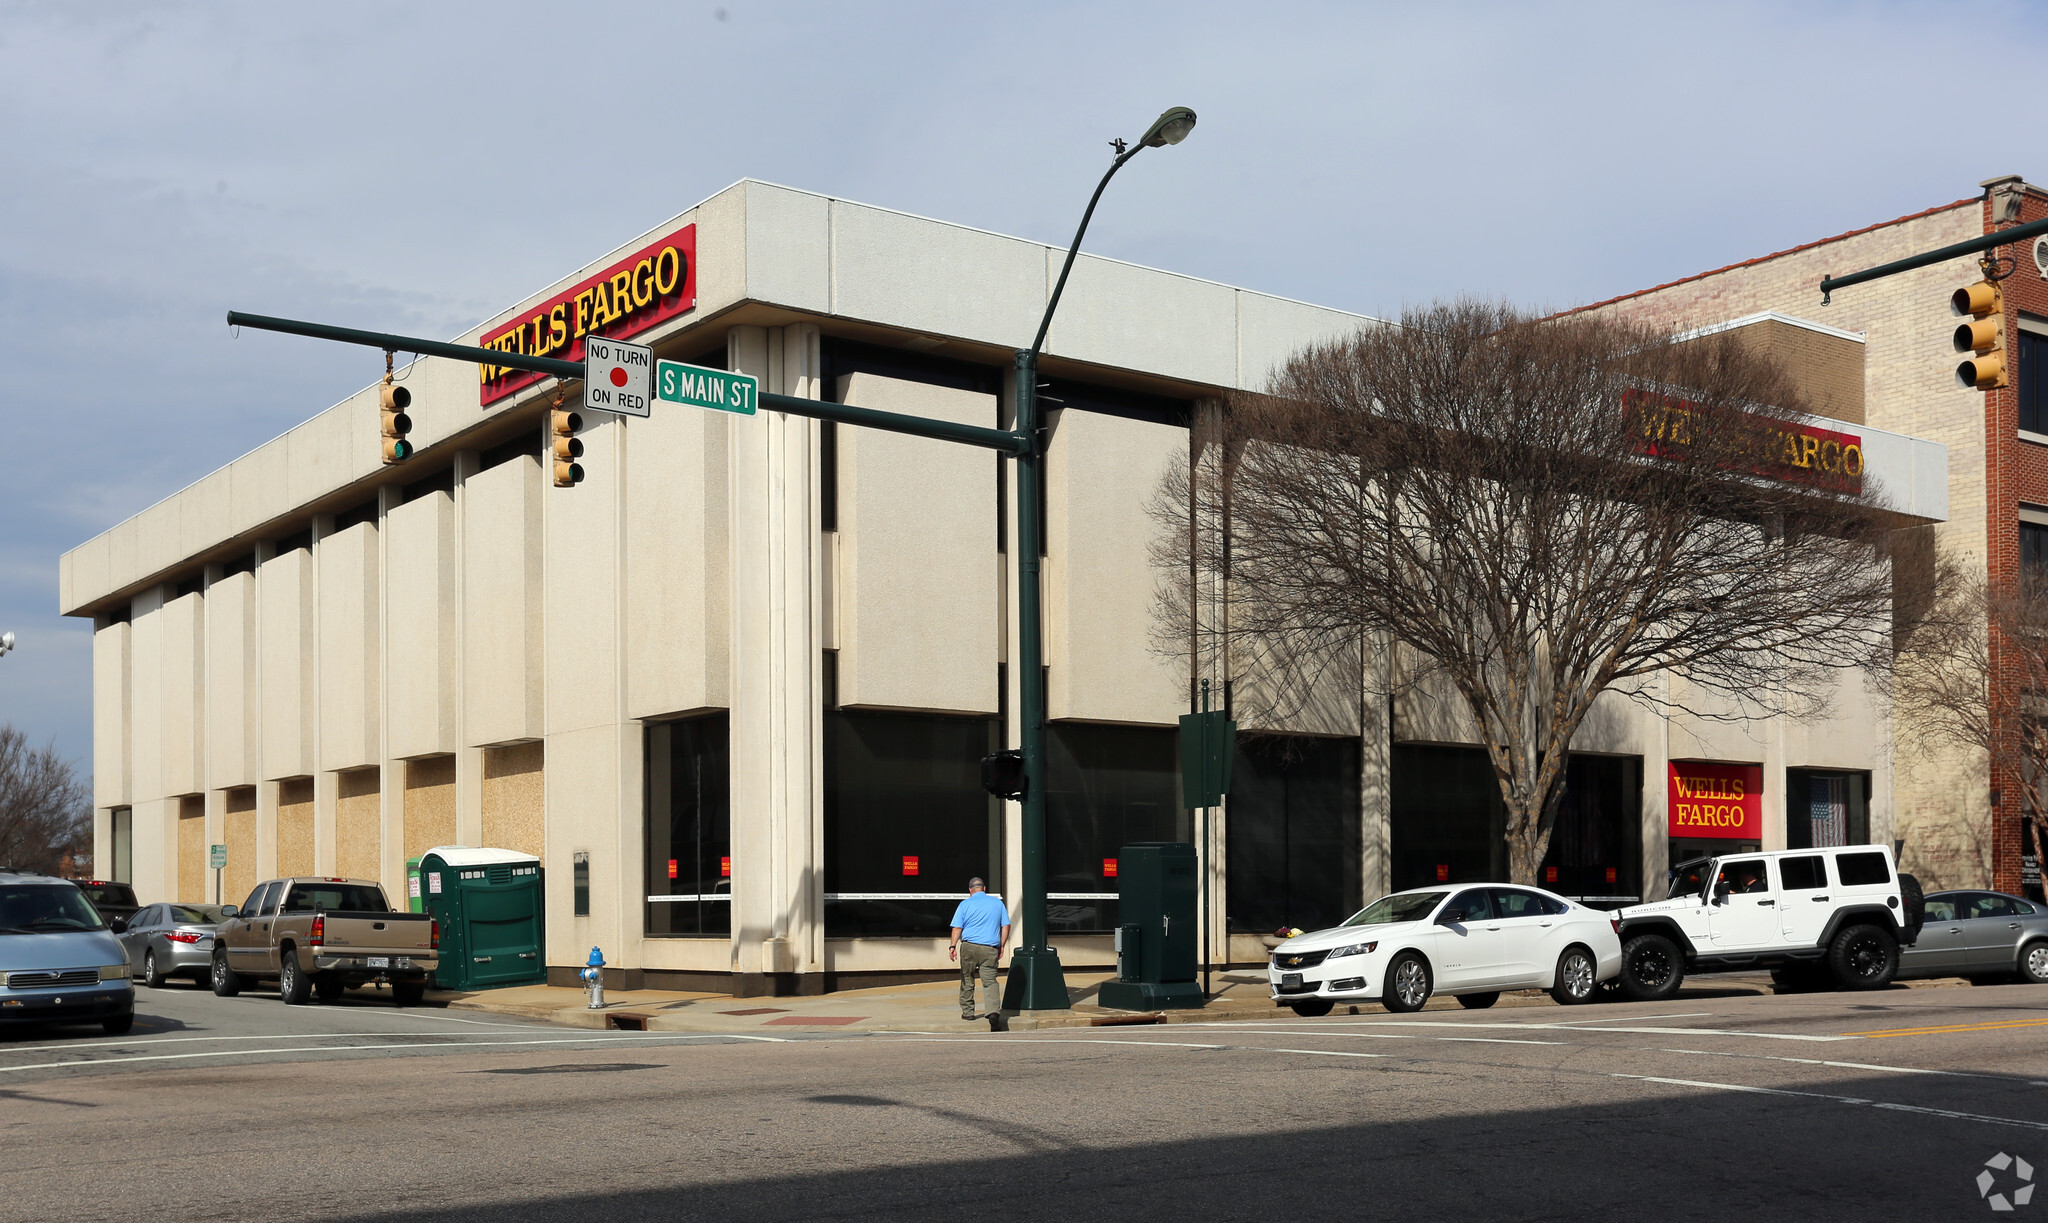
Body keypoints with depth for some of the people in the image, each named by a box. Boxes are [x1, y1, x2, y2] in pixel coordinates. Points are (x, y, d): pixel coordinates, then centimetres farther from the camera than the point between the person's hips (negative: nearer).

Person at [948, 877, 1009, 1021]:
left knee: (967, 981, 14)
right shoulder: (997, 903, 10)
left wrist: (953, 946, -2)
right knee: (990, 981, -2)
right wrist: (1001, 946, 15)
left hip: (969, 947, -1)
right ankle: (994, 1010, -21)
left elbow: (957, 928, -2)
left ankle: (967, 1011, 20)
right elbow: (1006, 926, 10)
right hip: (990, 949, 1)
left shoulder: (965, 904, 4)